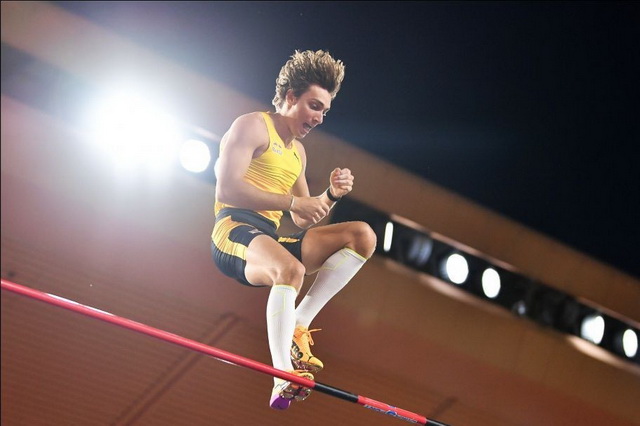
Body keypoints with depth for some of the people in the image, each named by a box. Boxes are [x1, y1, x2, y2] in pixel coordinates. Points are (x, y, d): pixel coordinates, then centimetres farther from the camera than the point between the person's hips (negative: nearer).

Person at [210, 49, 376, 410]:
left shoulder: (298, 151, 24)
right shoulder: (253, 126, 0)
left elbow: (303, 221, 23)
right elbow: (227, 189, -15)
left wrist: (332, 195, 4)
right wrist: (292, 201, -16)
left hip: (270, 241, 8)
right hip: (234, 231, -8)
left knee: (363, 235, -2)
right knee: (291, 269, -39)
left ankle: (298, 324, -13)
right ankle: (283, 379, -37)